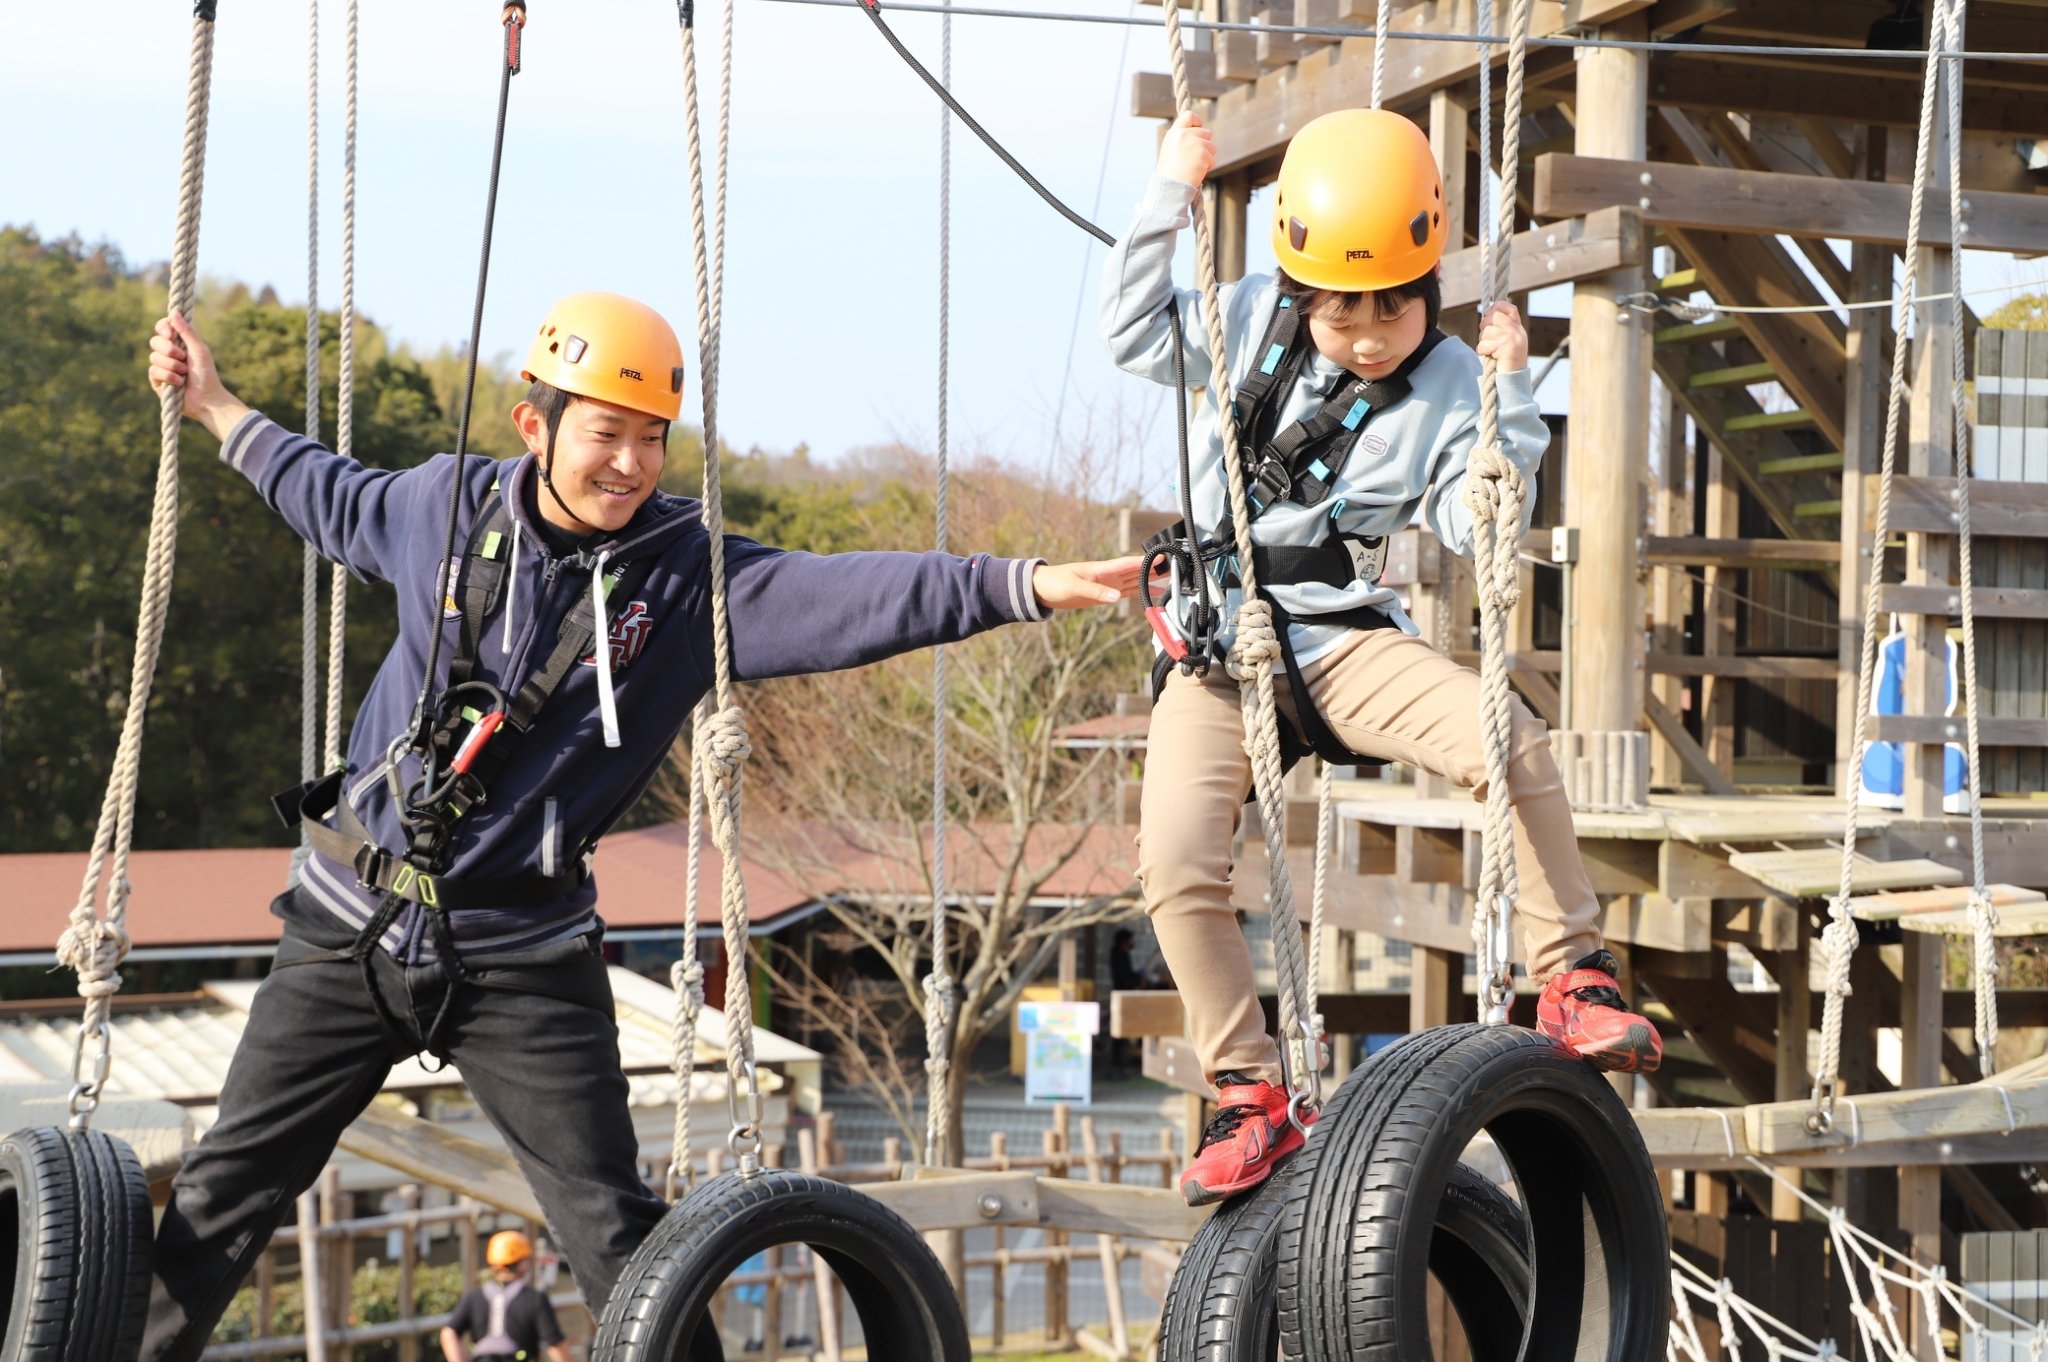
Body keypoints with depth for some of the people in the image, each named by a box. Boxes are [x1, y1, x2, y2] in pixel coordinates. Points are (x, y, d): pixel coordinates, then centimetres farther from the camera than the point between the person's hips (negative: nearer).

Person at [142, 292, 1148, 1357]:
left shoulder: (688, 579, -9)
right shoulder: (449, 504, -1)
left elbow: (851, 597, -23)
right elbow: (337, 500, 21)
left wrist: (1026, 584, -37)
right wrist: (218, 410, 32)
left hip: (521, 958, -2)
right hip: (353, 925, 2)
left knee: (615, 1234, -5)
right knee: (224, 1190, 8)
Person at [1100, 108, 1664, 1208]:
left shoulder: (1443, 387, -2)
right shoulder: (1248, 322, 5)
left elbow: (1477, 526, -7)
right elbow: (1134, 333, 14)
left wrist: (1505, 399, -15)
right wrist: (1170, 197, 7)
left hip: (1344, 639, -1)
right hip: (1218, 650, 1)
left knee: (1510, 744, -27)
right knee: (1174, 861, -20)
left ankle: (1573, 984, -10)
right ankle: (1250, 1100, -7)